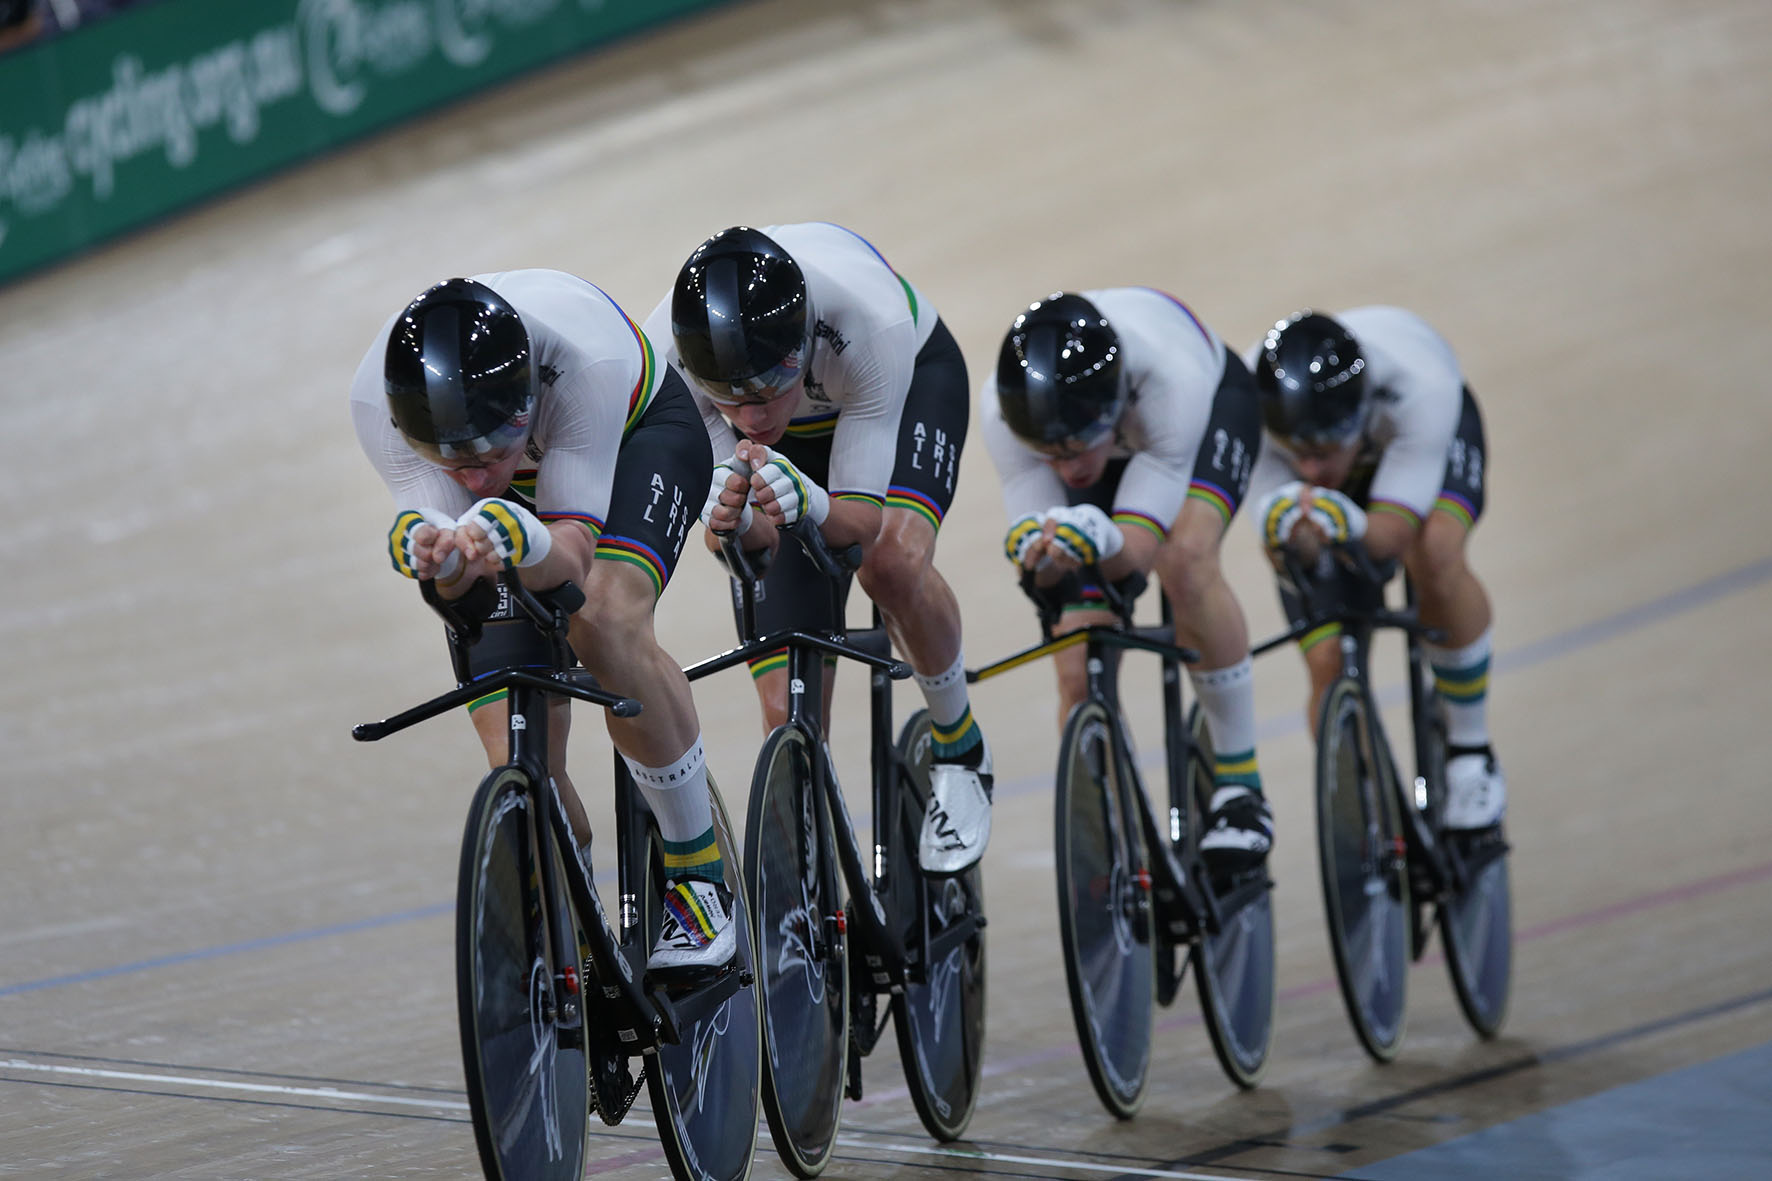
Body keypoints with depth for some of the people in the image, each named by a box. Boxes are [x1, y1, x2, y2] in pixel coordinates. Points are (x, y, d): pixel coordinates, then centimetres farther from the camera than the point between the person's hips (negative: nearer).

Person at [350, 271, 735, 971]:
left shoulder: (586, 356, -42)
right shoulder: (376, 403, -34)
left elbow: (574, 555, -40)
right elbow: (460, 585, -32)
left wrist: (517, 536, -62)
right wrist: (428, 549, -55)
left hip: (638, 435, -3)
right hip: (520, 492, 3)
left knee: (604, 620, -35)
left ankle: (700, 872, -18)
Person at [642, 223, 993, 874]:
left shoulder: (871, 320, -44)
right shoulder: (665, 350, -37)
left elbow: (864, 520, -38)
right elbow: (761, 535, -31)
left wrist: (810, 504, -60)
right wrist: (731, 519, -54)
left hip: (915, 379, -2)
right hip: (793, 434, 2)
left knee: (893, 563, -34)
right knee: (788, 712, -8)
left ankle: (960, 751, -6)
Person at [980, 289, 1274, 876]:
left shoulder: (1171, 380, -45)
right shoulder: (1003, 408, -38)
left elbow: (1140, 547, -42)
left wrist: (1098, 541, -64)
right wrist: (1039, 553, -55)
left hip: (1215, 403, -2)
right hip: (1110, 439, 2)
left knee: (1185, 561, -34)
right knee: (1080, 677, -10)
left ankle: (1240, 783, -18)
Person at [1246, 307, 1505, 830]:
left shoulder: (1420, 388, -44)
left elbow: (1393, 531, -42)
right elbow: (1283, 552, -36)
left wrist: (1351, 526, -63)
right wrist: (1294, 537, -59)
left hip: (1423, 434, -2)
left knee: (1435, 554, -35)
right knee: (1328, 664, -11)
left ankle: (1470, 748, -13)